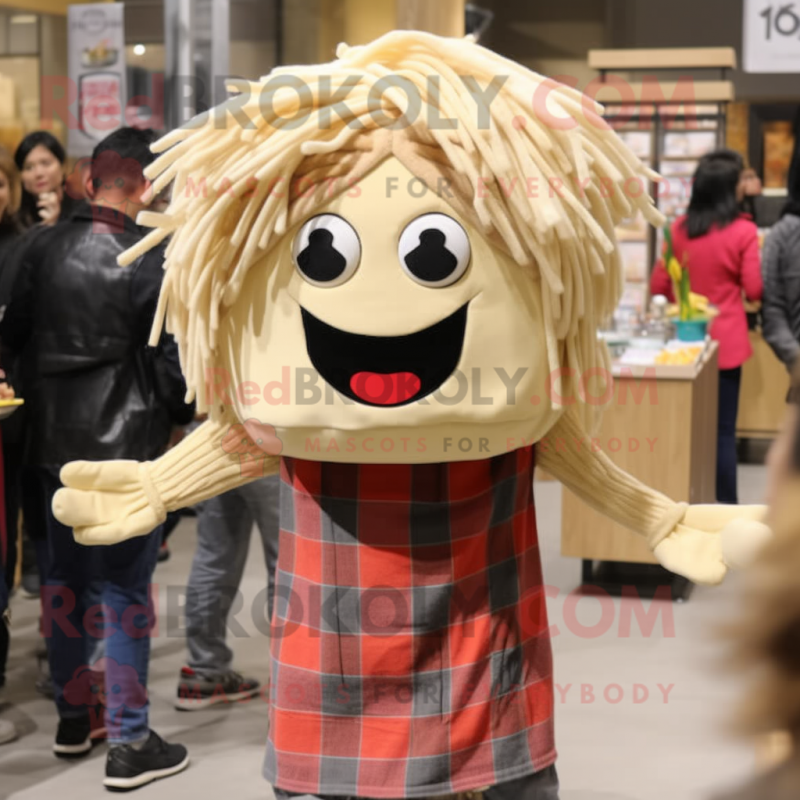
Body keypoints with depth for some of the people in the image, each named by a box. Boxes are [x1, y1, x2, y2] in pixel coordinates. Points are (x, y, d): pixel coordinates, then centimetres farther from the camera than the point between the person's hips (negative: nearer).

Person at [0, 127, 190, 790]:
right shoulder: (147, 263, -18)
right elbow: (174, 364, -16)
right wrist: (171, 410, 3)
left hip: (56, 439, 6)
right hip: (127, 444, -6)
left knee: (66, 578, 18)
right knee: (126, 591, 2)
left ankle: (72, 716, 31)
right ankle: (129, 745, 9)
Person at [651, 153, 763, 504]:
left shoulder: (679, 228, 0)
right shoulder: (743, 231, -12)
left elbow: (658, 285, 6)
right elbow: (754, 290, -8)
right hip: (725, 341, -4)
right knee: (722, 428, 1)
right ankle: (726, 507, 7)